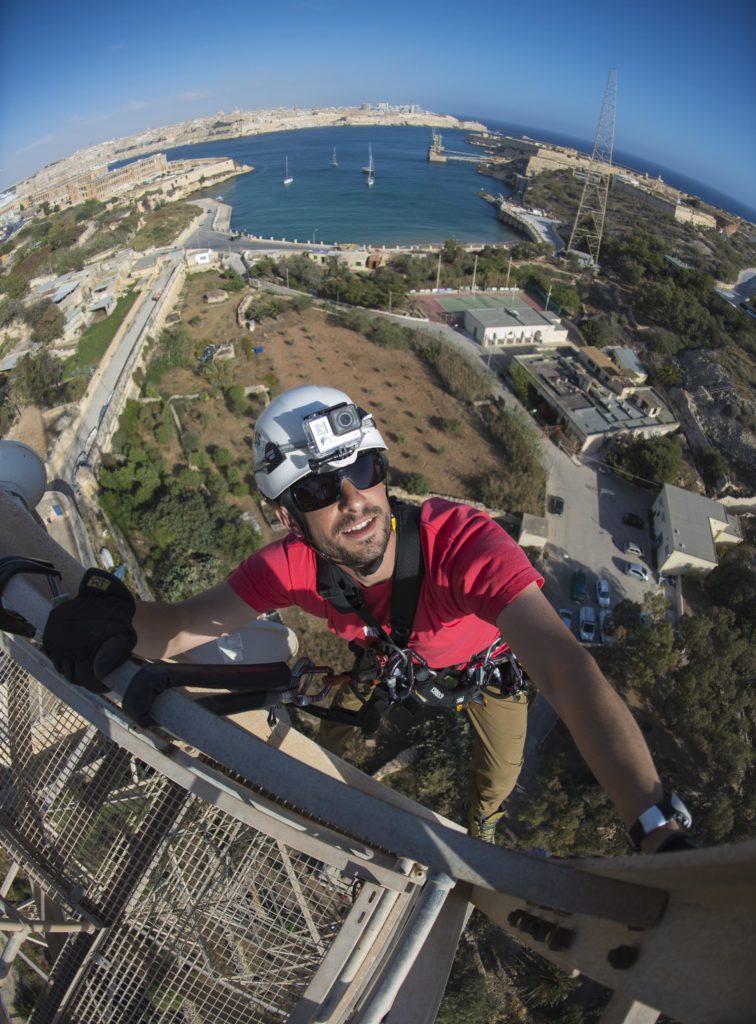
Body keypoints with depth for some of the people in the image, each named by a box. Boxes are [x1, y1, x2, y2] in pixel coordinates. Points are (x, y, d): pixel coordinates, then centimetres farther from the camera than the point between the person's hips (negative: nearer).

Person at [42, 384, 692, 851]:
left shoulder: (464, 540, -46)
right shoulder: (293, 565, -34)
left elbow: (566, 669, -53)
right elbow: (181, 627, -29)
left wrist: (658, 828, -63)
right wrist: (119, 617, -52)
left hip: (483, 657, -1)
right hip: (389, 658, 2)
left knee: (501, 773, 15)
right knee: (330, 743, 14)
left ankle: (483, 825, 56)